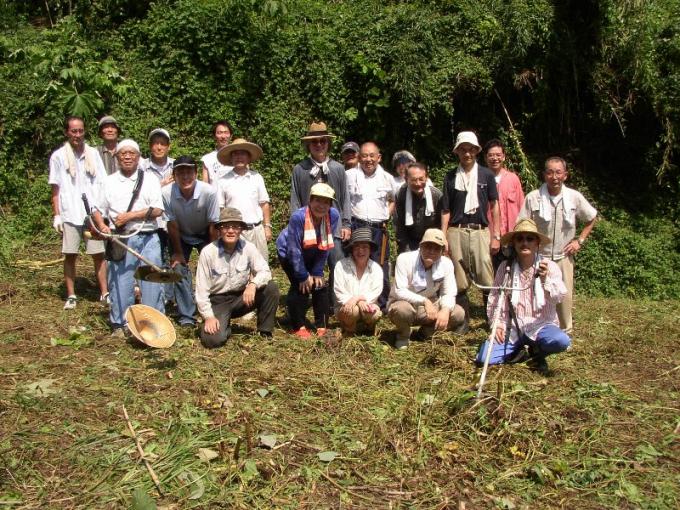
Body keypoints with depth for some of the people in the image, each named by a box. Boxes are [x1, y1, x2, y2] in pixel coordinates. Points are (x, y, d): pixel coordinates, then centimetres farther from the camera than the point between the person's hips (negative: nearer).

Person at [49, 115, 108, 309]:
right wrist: (56, 215, -1)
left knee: (99, 254, 2)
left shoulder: (93, 154, 7)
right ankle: (71, 295, 13)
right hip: (70, 214, -1)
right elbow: (55, 188, 4)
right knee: (70, 255, 3)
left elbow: (102, 184, 8)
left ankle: (104, 292, 11)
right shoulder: (58, 156, 2)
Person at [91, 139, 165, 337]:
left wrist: (131, 215, -13)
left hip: (148, 238, -1)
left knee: (151, 281, -1)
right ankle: (120, 324, 14)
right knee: (120, 283, 3)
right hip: (121, 240, 1)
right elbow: (97, 210, 13)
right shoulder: (109, 181, 12)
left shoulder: (150, 180, 6)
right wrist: (102, 226, -7)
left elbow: (157, 210, -5)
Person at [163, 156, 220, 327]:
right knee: (179, 268, -8)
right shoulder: (166, 193, -30)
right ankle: (186, 316, 1)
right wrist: (178, 252, -9)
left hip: (205, 234, -1)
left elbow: (213, 225, -22)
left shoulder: (209, 192, -34)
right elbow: (172, 225, -17)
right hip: (181, 235, 1)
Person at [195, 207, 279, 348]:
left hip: (241, 298, 3)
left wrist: (253, 284, -32)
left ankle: (265, 333, -5)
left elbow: (264, 271, -10)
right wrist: (208, 316, -18)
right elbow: (201, 288, -12)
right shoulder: (208, 252, -14)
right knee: (213, 339, -27)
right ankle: (224, 325, 12)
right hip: (217, 302, -3)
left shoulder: (248, 248, -8)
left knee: (271, 287, -20)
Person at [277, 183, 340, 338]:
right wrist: (303, 276, -21)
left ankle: (322, 326, 11)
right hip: (289, 254, -4)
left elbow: (326, 247, -12)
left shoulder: (334, 215, -22)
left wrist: (317, 272, -11)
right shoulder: (298, 216, -35)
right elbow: (294, 249, -28)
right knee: (301, 287, -12)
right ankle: (298, 327, 3)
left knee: (320, 286, -2)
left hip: (312, 255, 4)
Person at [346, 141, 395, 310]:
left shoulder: (387, 178, 9)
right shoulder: (349, 175, 2)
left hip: (379, 228, 2)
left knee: (381, 268, 4)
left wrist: (386, 215, 10)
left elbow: (392, 200, 24)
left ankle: (381, 305, 17)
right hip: (356, 226, -1)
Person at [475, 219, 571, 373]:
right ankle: (525, 351, 8)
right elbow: (494, 298, 5)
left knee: (561, 341, -33)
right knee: (483, 358, -18)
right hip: (512, 328, 1)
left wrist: (545, 280, -39)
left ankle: (538, 351, 4)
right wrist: (497, 324, -6)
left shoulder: (549, 266, -4)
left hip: (540, 325, -1)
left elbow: (559, 296, -20)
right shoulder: (505, 267, 0)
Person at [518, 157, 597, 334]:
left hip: (564, 255, 2)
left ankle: (565, 331, 23)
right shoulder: (532, 198, -8)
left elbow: (591, 219, 14)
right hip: (538, 256, -2)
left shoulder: (575, 197, -1)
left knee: (565, 296, 6)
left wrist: (579, 241, 5)